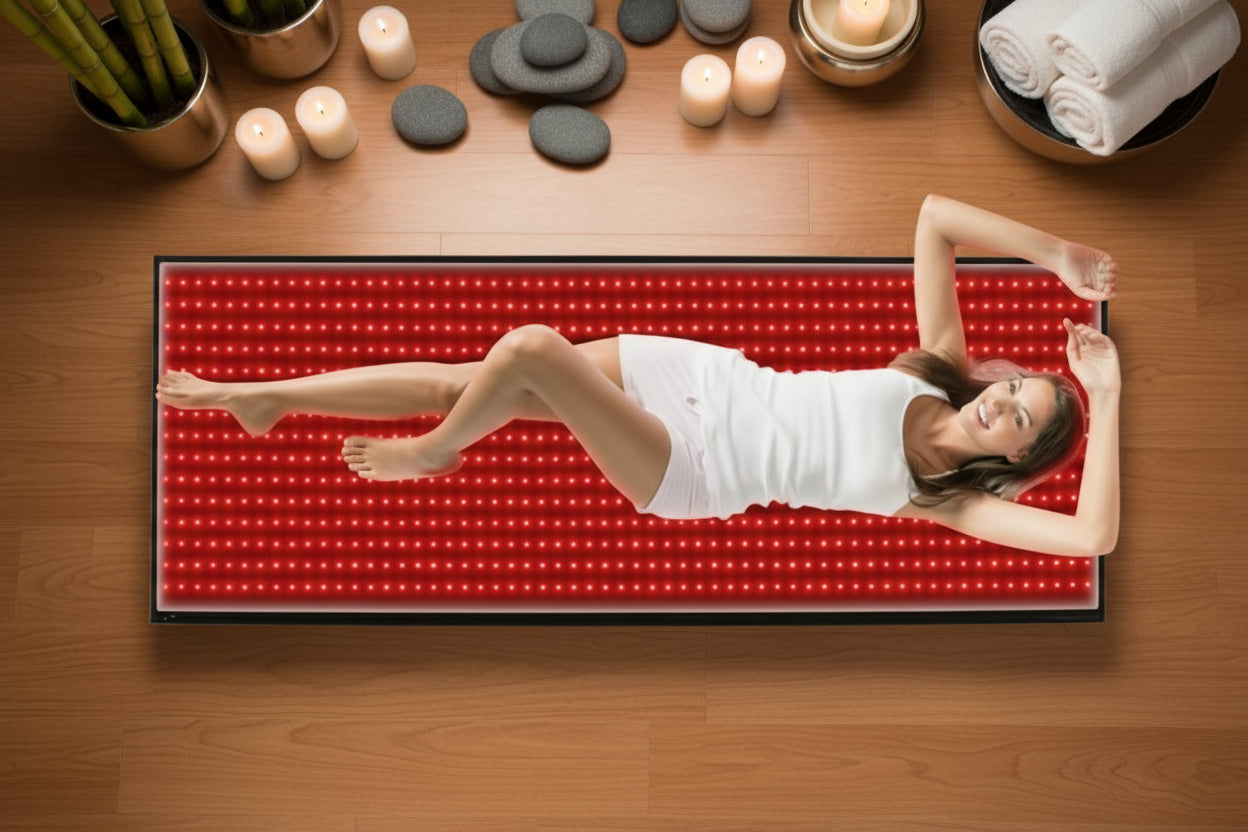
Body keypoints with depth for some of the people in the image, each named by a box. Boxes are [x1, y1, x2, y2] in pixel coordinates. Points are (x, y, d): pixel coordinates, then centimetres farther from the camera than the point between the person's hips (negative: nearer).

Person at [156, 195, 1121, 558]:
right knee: (463, 380, -6)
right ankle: (258, 396, 12)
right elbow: (932, 215, 5)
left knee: (529, 352, -27)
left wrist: (1108, 401, -13)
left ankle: (434, 454, 6)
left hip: (693, 473, -4)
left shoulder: (944, 499, -5)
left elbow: (1093, 537, -16)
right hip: (697, 372, 4)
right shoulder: (941, 367, 5)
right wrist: (1055, 252, -3)